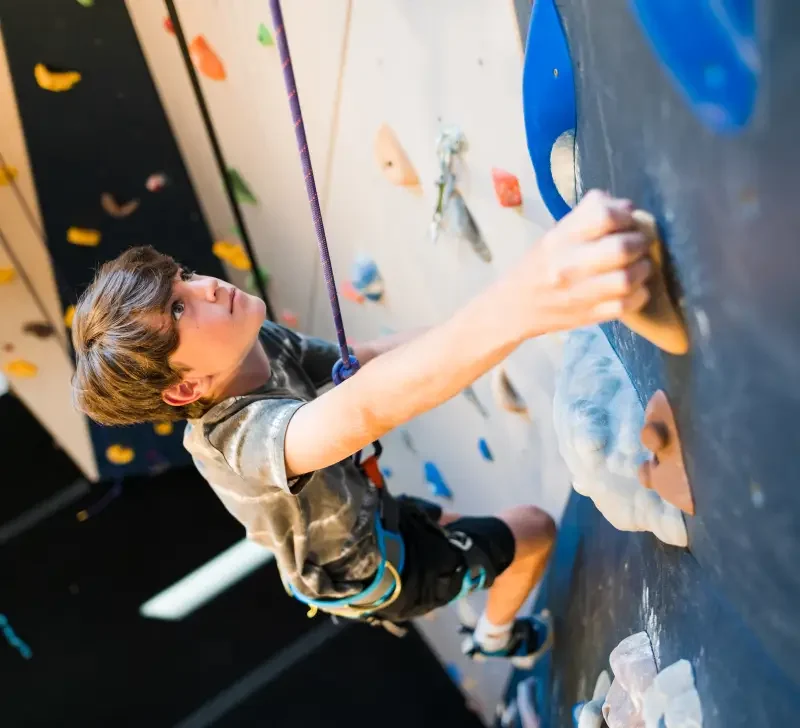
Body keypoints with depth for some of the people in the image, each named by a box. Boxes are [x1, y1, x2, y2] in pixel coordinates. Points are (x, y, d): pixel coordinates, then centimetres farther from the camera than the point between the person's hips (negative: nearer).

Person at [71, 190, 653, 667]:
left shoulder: (259, 345, -20)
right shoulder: (247, 435, -46)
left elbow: (362, 362, -3)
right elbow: (366, 407, -68)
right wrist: (517, 307, -86)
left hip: (359, 523, 7)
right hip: (370, 573, -7)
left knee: (454, 526, 34)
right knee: (536, 529, 9)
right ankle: (497, 637, 37)